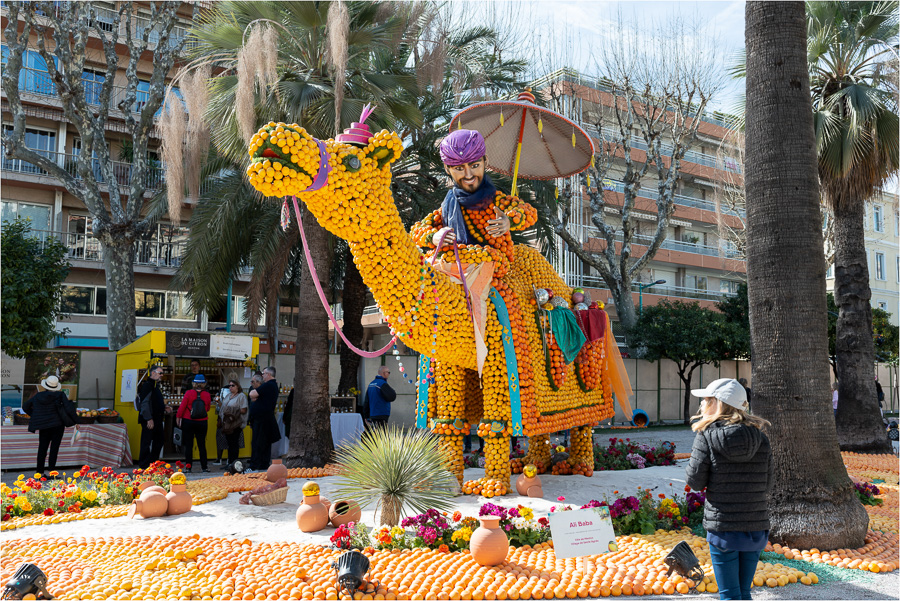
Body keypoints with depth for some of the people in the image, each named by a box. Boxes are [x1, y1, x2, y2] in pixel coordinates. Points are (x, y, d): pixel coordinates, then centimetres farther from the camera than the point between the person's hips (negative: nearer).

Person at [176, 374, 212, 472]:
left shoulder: (188, 393, -10)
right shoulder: (207, 395, -3)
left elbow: (182, 406, -8)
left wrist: (178, 417, 4)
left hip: (188, 422, -2)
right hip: (202, 423, 2)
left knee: (188, 445, 5)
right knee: (202, 445, 9)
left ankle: (188, 466, 5)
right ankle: (204, 467, 11)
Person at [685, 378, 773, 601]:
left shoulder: (707, 436, -11)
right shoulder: (760, 437, 0)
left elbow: (695, 482, -9)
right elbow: (767, 486, 3)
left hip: (722, 527, -4)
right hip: (756, 527, 4)